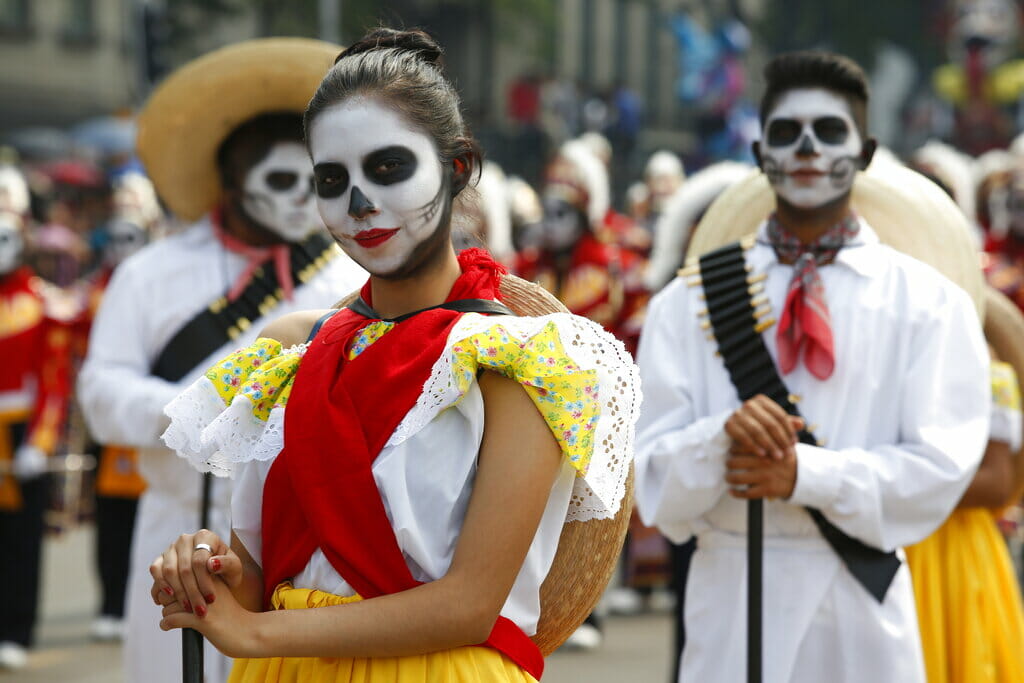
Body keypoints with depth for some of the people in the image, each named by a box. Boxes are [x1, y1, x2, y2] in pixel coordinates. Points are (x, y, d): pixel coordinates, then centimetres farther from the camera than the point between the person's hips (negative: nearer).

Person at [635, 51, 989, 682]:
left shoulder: (929, 302, 4)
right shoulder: (690, 302, 6)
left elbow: (941, 464, -6)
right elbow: (655, 476, 0)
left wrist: (806, 473, -18)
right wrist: (721, 439, -21)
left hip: (865, 608, 0)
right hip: (732, 601, 0)